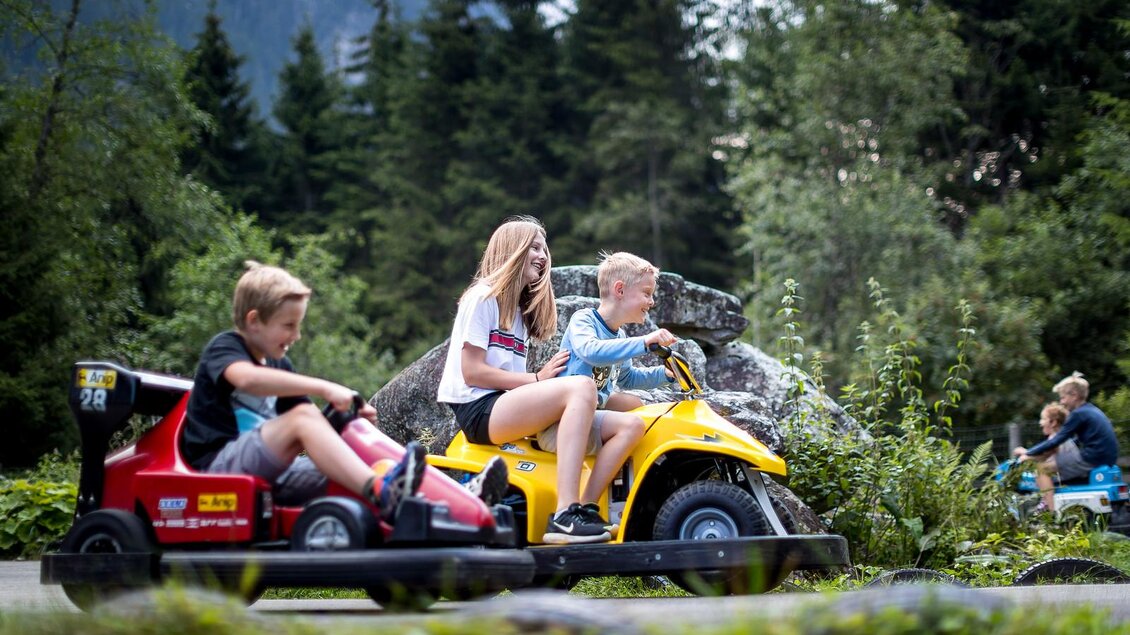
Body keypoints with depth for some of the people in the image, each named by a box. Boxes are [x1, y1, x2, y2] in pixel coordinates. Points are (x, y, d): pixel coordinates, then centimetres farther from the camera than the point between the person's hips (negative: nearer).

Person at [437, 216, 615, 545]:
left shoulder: (521, 310, 25)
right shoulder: (483, 297, -1)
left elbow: (510, 373, 14)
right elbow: (472, 372, -10)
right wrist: (538, 378, -10)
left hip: (508, 409, 8)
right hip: (478, 409, -8)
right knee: (581, 388, -30)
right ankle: (564, 516, -38)